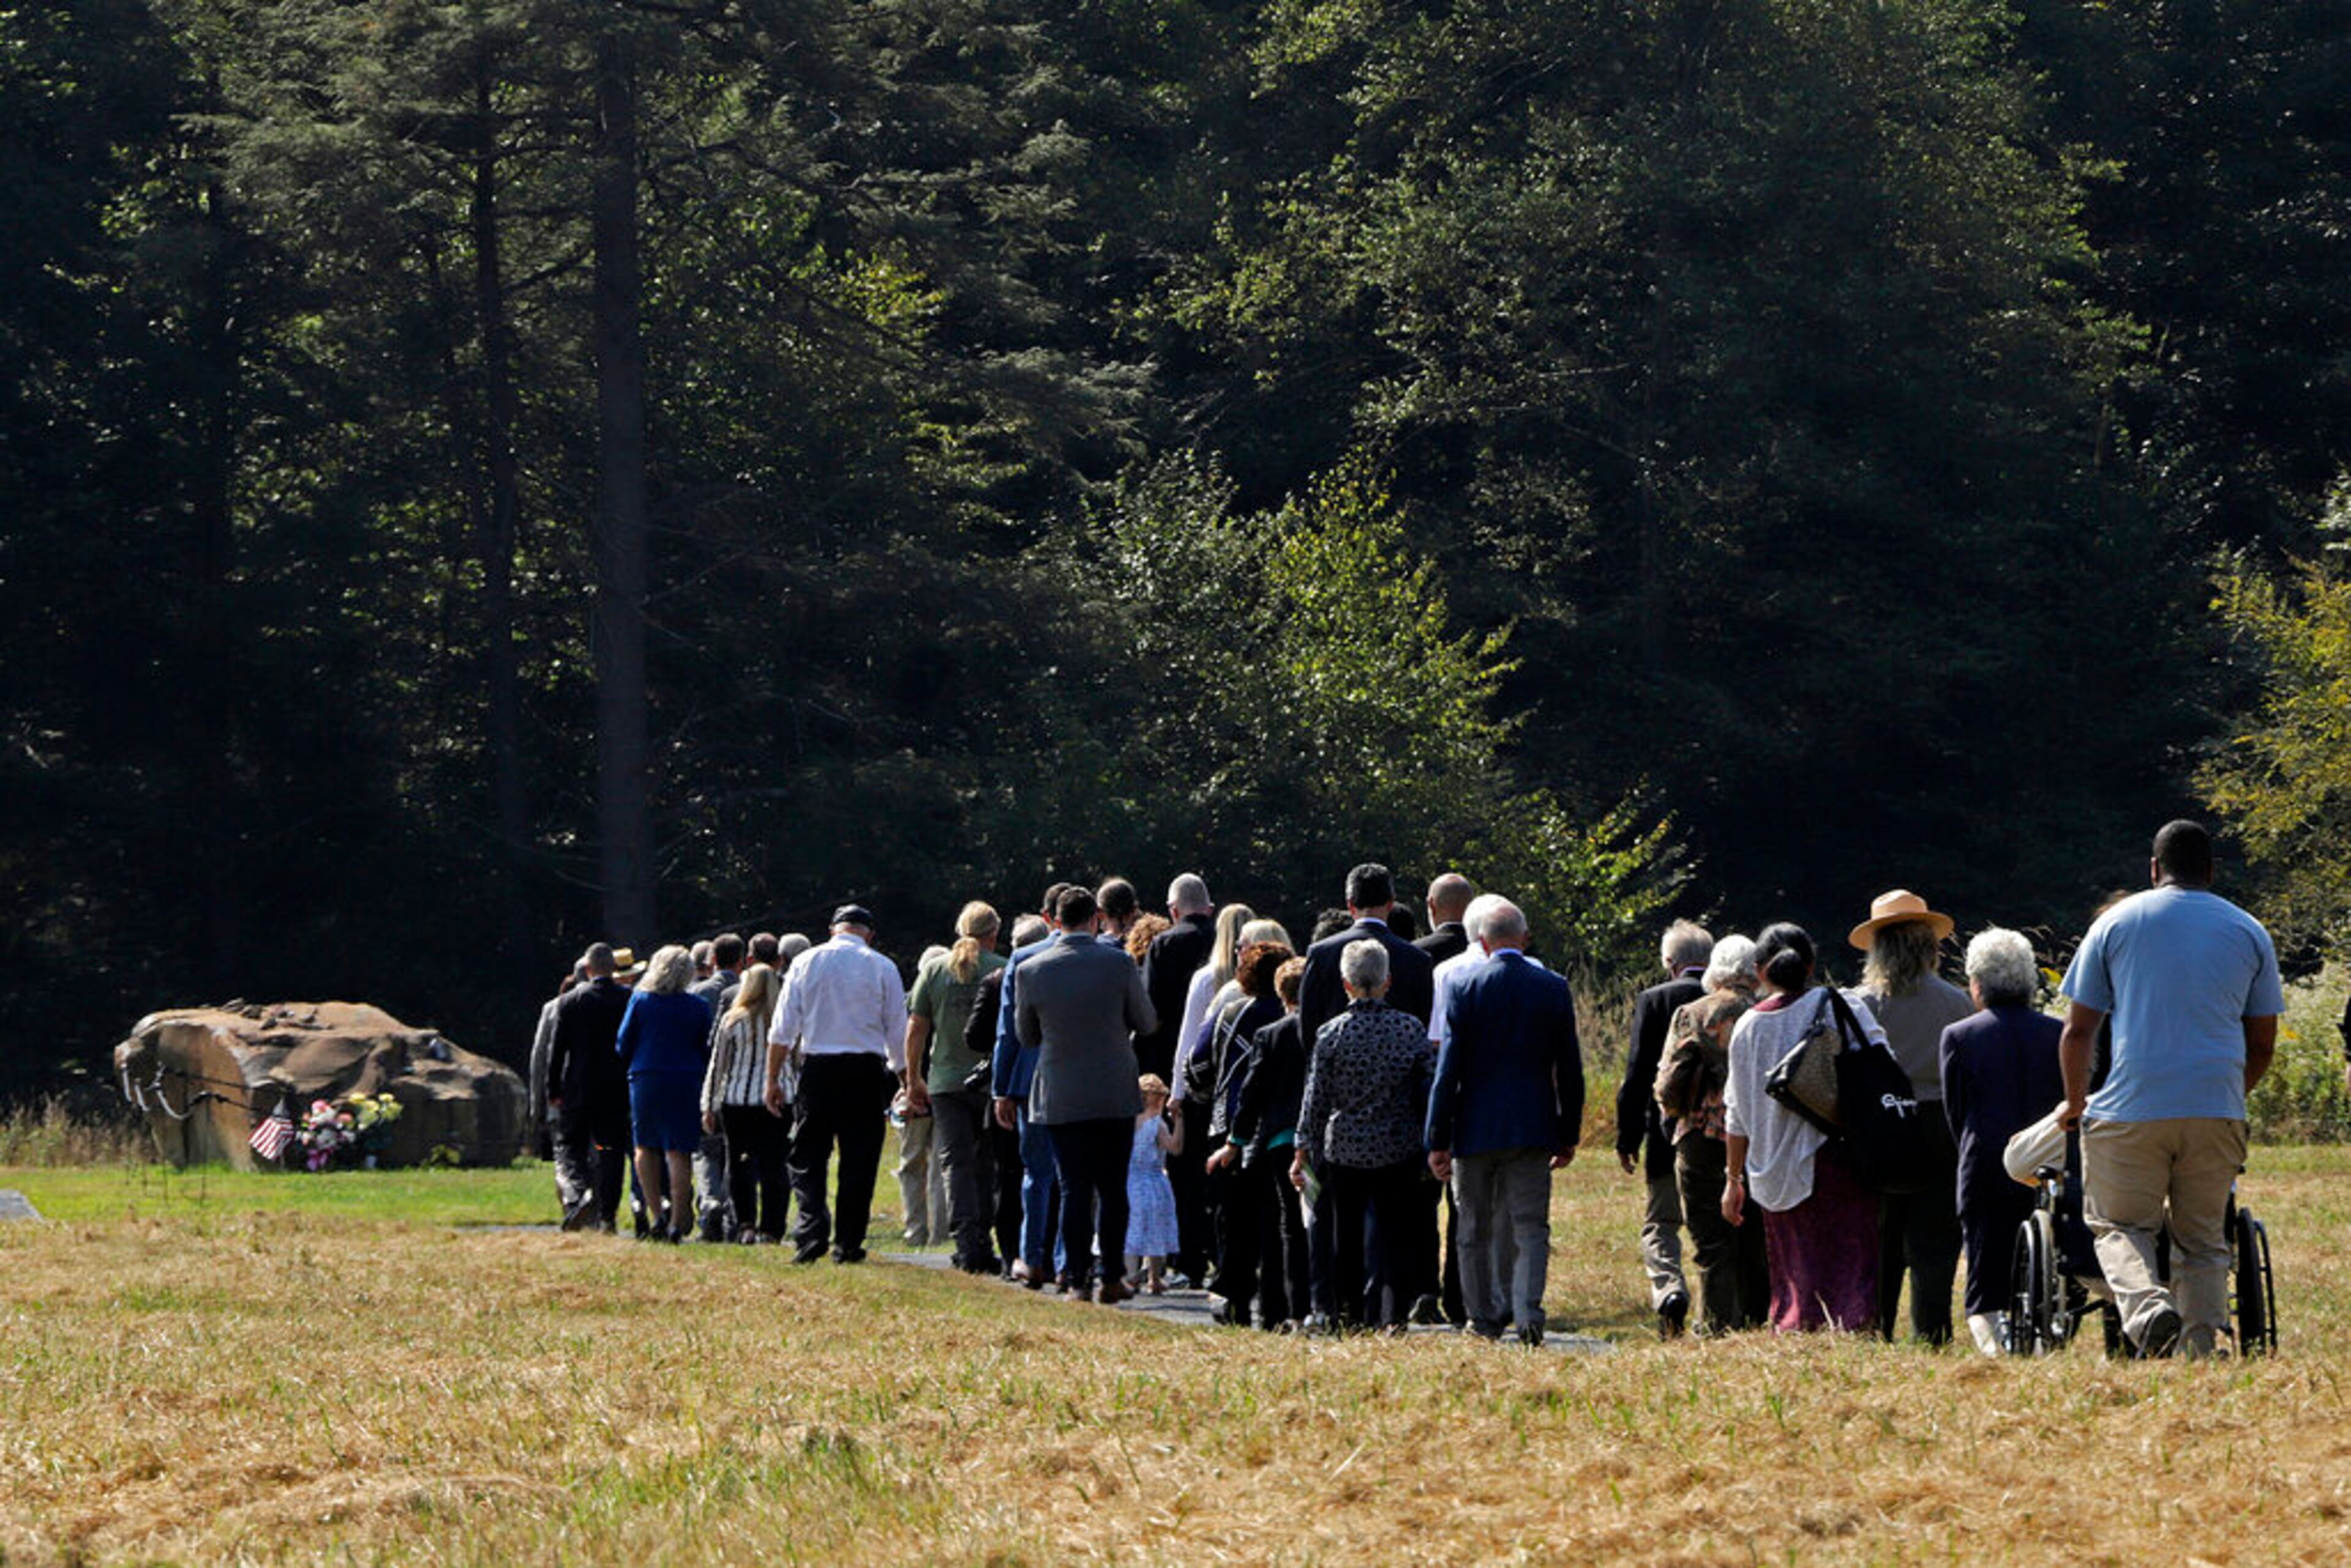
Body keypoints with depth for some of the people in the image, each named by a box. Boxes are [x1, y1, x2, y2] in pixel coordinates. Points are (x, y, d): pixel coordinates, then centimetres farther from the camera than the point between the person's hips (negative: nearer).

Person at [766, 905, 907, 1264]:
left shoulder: (805, 963, 5)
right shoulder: (883, 968, 2)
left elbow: (782, 1029, 4)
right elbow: (898, 1034, 4)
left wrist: (772, 1080, 9)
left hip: (817, 1068, 0)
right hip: (867, 1069, 0)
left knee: (807, 1157, 4)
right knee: (859, 1160, 6)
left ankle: (811, 1231, -14)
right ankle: (848, 1245, 5)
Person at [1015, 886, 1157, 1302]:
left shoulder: (1032, 971, -5)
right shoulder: (1119, 964, -9)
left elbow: (1027, 1037, 7)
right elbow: (1146, 1023, 3)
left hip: (1061, 1098, 0)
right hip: (1116, 1094, 0)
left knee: (1074, 1190, 3)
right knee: (1113, 1189, 9)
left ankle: (1078, 1279, -2)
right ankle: (1110, 1278, 9)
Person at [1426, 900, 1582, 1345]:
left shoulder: (1465, 990, -7)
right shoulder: (1553, 988, 0)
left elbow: (1448, 1070, -7)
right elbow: (1570, 1070, 4)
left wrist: (1438, 1140, -4)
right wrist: (1568, 1135, 13)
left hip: (1476, 1126, -1)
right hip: (1533, 1126, 1)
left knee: (1477, 1230, 11)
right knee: (1530, 1225, 2)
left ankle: (1485, 1318, 16)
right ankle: (1527, 1310, -16)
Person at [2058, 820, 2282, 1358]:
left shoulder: (2117, 923, 6)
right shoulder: (2249, 932, 12)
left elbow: (2078, 1030, 6)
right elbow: (2262, 1044, 14)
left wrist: (2076, 1104, 20)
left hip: (2131, 1110, -2)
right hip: (2217, 1111, 2)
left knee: (2119, 1225, 8)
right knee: (2202, 1239, 12)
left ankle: (2147, 1303, -20)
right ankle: (2200, 1349, 0)